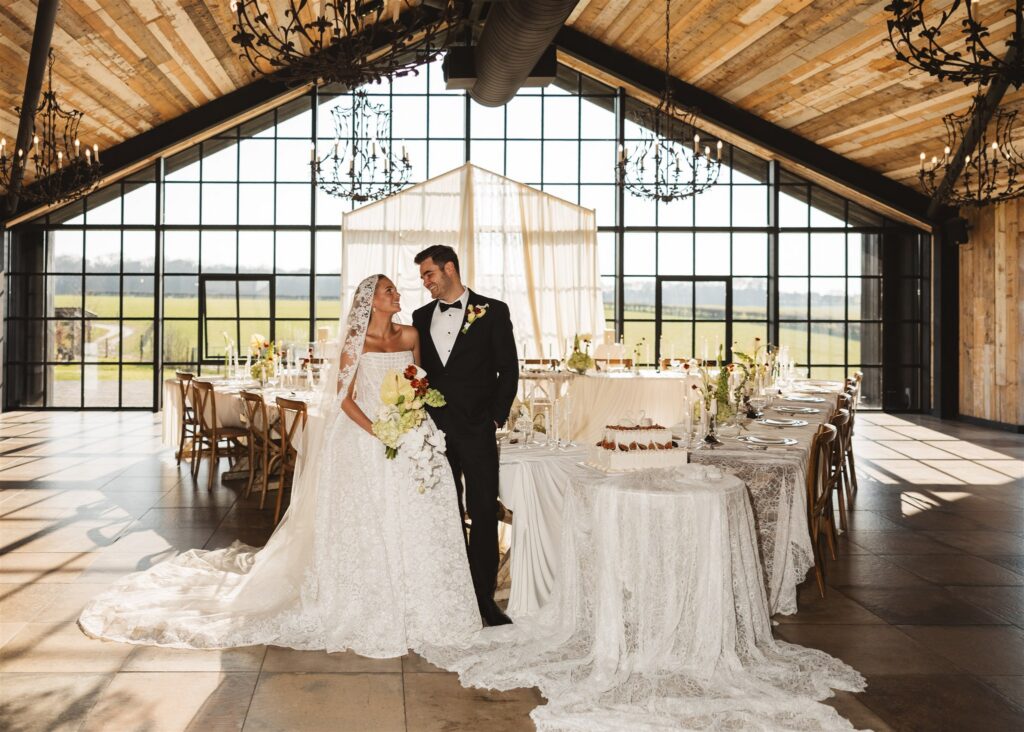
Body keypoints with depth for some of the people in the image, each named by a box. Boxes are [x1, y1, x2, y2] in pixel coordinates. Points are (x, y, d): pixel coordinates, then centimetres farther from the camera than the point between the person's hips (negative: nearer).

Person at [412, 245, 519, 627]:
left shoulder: (493, 311, 0)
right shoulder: (421, 317, 13)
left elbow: (509, 369, -1)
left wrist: (496, 417, -7)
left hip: (476, 430, -4)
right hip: (435, 429, 4)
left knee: (484, 513, -1)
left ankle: (484, 598, 7)